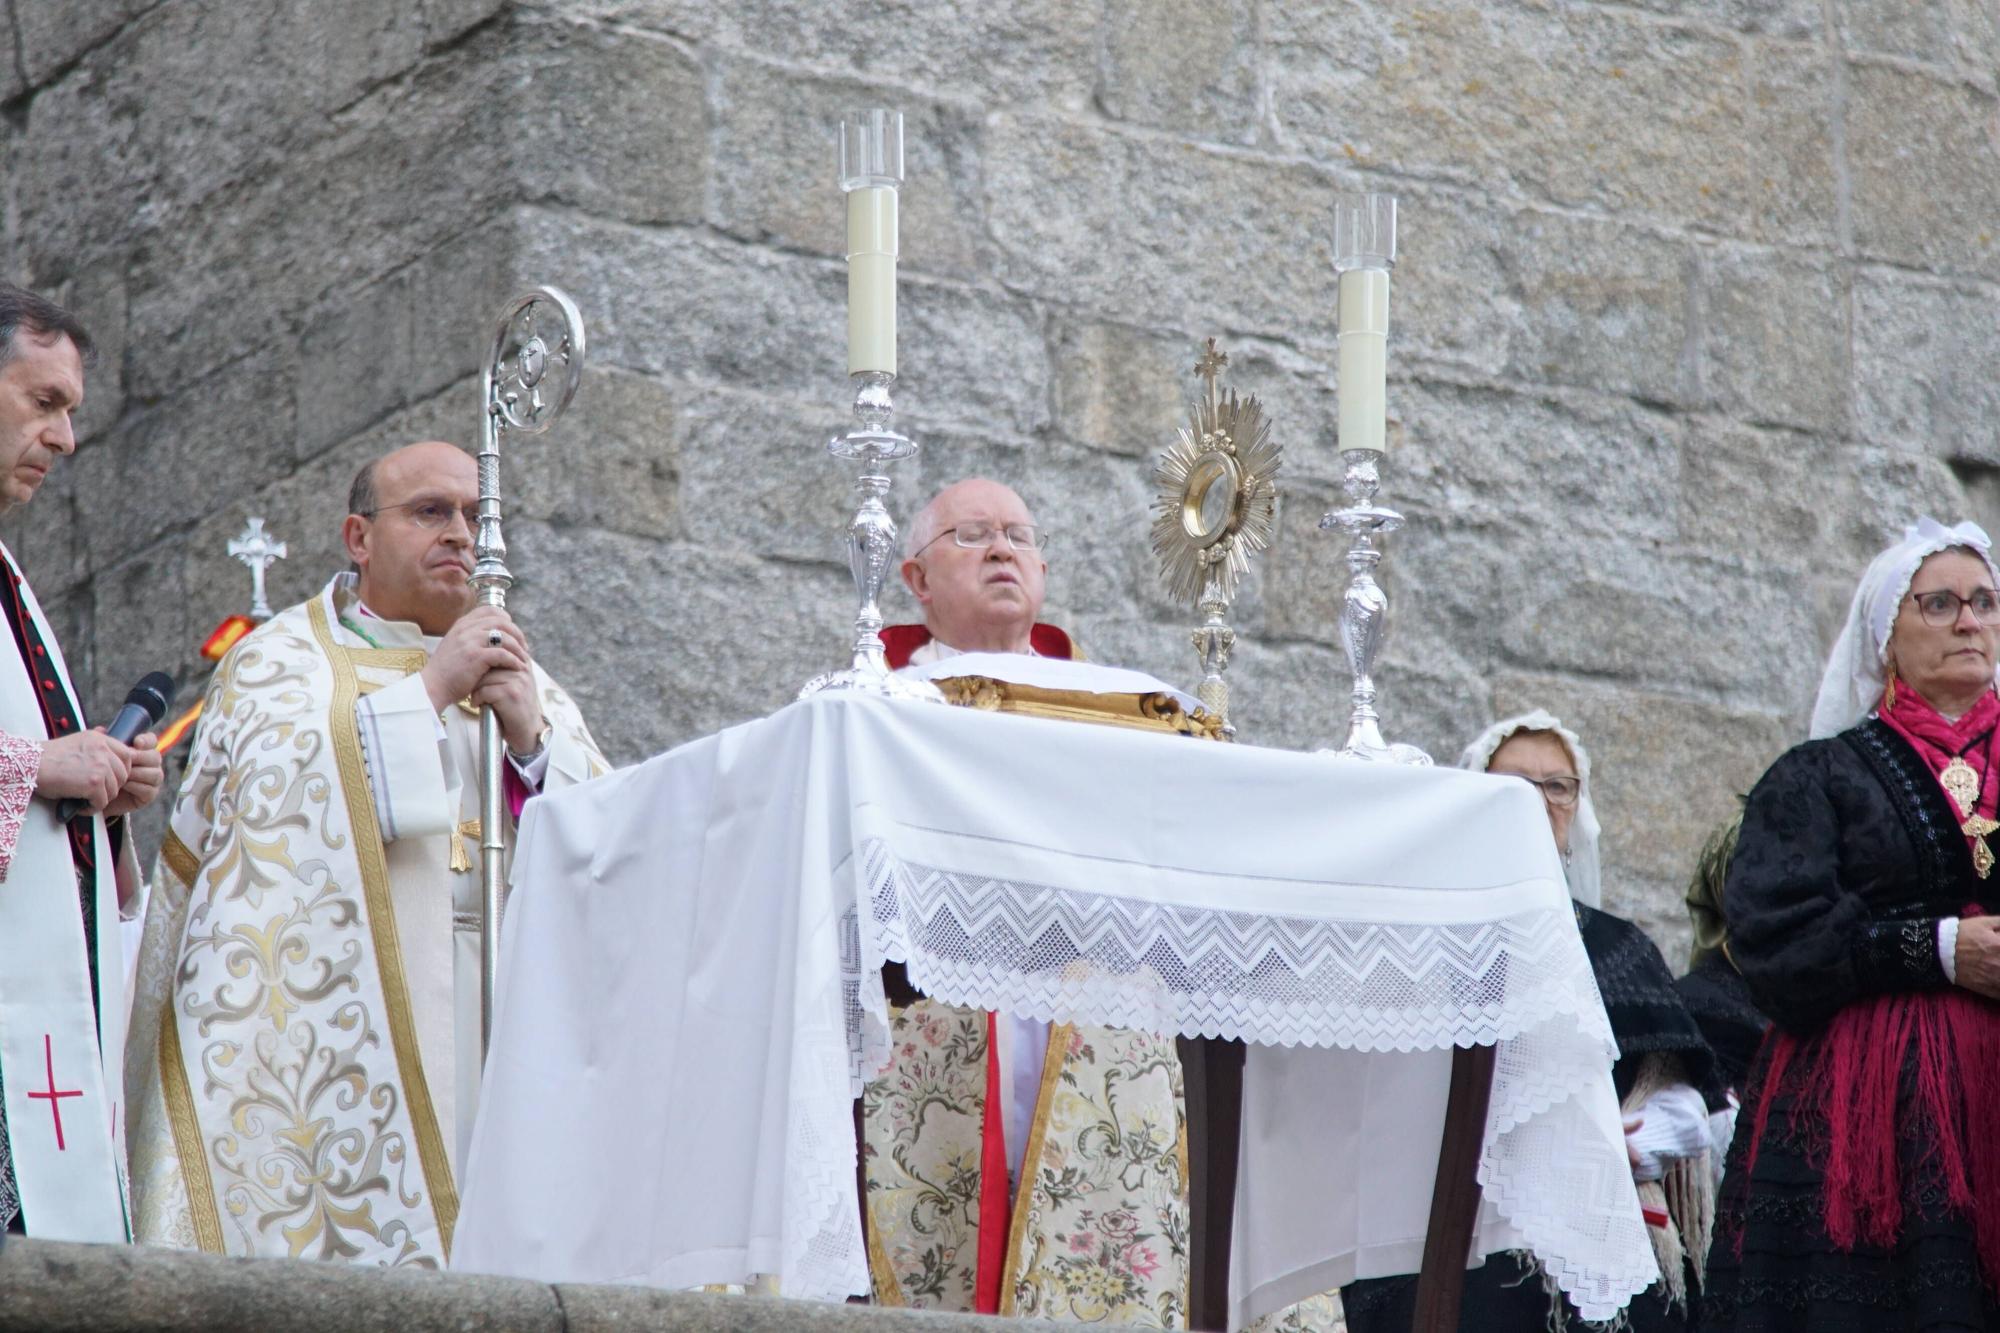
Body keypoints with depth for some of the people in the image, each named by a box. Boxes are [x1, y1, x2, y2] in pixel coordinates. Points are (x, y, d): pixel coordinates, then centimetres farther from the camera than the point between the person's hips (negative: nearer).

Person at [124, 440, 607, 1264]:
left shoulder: (523, 683, 21)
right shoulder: (279, 664, 9)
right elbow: (291, 798, -11)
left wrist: (532, 739, -8)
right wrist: (430, 693, -10)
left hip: (505, 1034, 4)